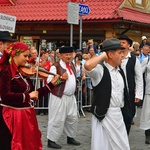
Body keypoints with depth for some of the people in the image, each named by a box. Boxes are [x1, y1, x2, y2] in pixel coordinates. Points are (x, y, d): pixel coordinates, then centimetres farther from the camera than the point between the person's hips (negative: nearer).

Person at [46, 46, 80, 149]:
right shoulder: (56, 66, -13)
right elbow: (49, 81, -17)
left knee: (73, 118, 14)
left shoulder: (72, 65, 11)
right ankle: (51, 140, 6)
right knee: (57, 119, -4)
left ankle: (70, 137, 30)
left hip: (71, 97, 8)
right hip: (59, 97, -8)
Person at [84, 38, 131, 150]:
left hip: (118, 114, 7)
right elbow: (87, 65, -37)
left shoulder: (120, 71, 9)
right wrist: (103, 55, -21)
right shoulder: (100, 70, -14)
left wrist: (124, 111, 19)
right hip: (104, 114, -7)